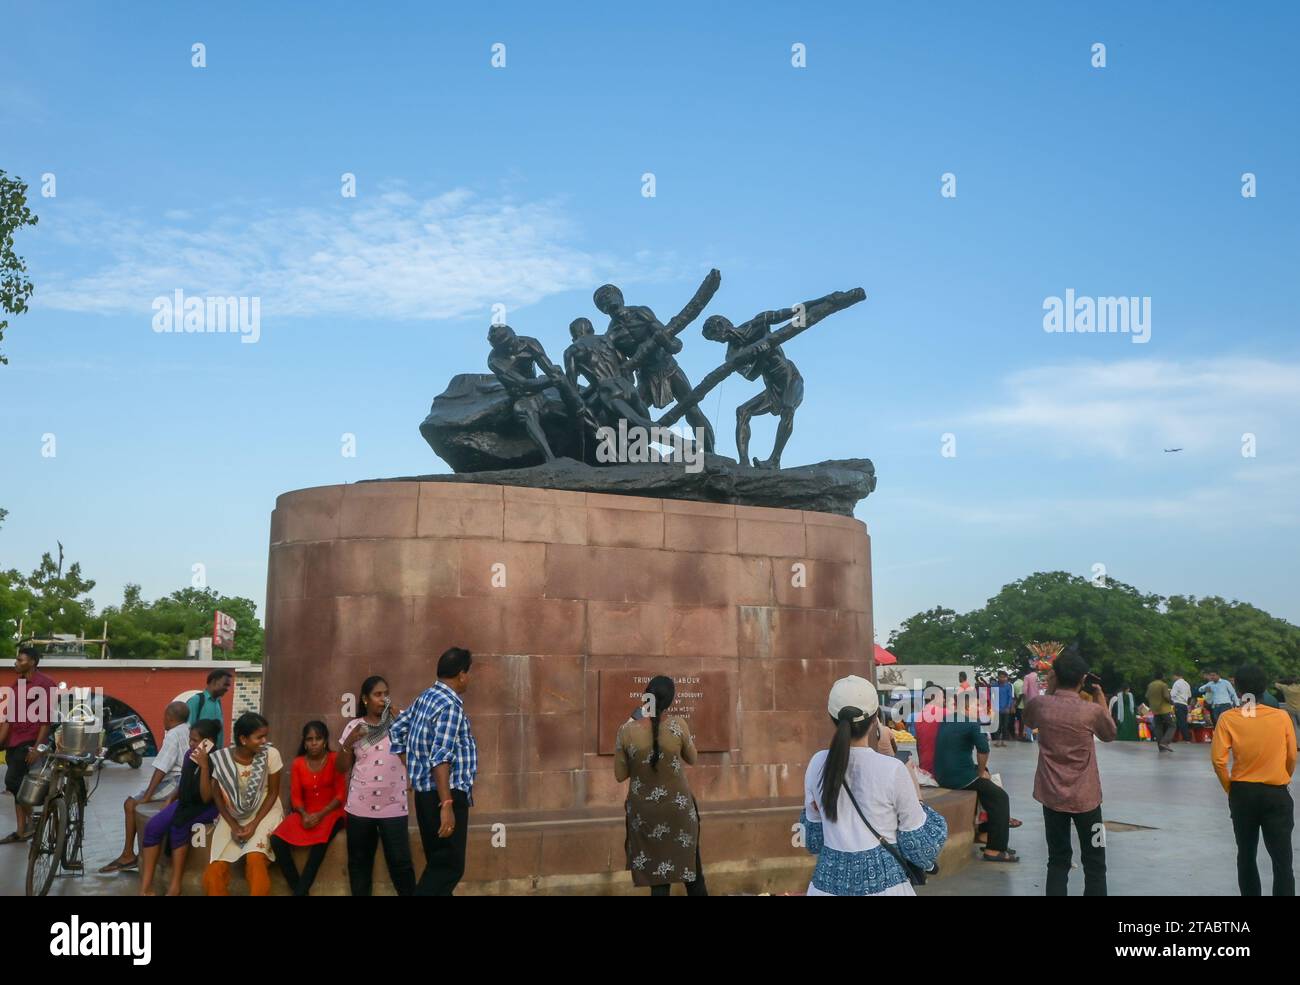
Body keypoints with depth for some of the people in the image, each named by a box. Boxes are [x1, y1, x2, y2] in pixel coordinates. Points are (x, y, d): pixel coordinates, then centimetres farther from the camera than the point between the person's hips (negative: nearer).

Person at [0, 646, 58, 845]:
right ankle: (21, 831, 15)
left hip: (30, 743, -8)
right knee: (17, 786, 9)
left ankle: (30, 821, 3)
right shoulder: (17, 685, 13)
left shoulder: (45, 684, -11)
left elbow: (47, 718, -14)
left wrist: (37, 747, -19)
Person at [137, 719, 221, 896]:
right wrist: (170, 798, 4)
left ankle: (175, 886, -25)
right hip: (186, 803, 7)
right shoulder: (190, 754, 1)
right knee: (153, 826, -18)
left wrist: (204, 766, -33)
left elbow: (206, 798, -26)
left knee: (178, 826, -33)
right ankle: (146, 887, -18)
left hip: (208, 808, -7)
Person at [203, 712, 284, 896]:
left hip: (263, 813, -2)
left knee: (254, 859, -27)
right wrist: (234, 826, -11)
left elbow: (273, 792, -6)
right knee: (214, 871, -12)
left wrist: (254, 824, -15)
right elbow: (217, 796, -1)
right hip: (232, 816, 2)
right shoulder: (221, 758, -13)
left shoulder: (271, 754, -16)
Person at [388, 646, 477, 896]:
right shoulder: (450, 705, -16)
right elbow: (441, 758, -24)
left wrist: (411, 771, 24)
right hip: (445, 793, -10)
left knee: (438, 862, 15)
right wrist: (446, 804, -26)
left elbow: (396, 730, 21)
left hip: (425, 791, 10)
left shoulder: (427, 697, 12)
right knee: (449, 866, -6)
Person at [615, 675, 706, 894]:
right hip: (678, 807, -1)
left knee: (658, 876, 10)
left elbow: (620, 775, -2)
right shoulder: (678, 724, -15)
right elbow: (692, 759, 3)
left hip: (644, 811, 1)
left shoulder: (626, 730, -12)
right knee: (691, 864, 19)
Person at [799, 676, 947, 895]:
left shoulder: (818, 764, -4)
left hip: (829, 880, 3)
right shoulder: (892, 770, -15)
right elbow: (917, 840, -4)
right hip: (882, 881, -3)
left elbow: (811, 836, 7)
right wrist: (918, 802, 12)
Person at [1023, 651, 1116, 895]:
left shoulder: (1040, 704, -8)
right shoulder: (1092, 710, -15)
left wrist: (1048, 690, 11)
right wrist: (1100, 700, 9)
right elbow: (1110, 735, 7)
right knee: (1094, 864, 9)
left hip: (1051, 796, 3)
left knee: (1058, 860, 13)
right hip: (1085, 798, -2)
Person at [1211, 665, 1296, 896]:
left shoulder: (1227, 718, -8)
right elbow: (1292, 757, 0)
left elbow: (1218, 759, -12)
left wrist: (1229, 788, 4)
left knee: (1246, 856, 17)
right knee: (1282, 861, 1)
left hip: (1242, 793, 1)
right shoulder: (1282, 716, -7)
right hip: (1276, 794, -1)